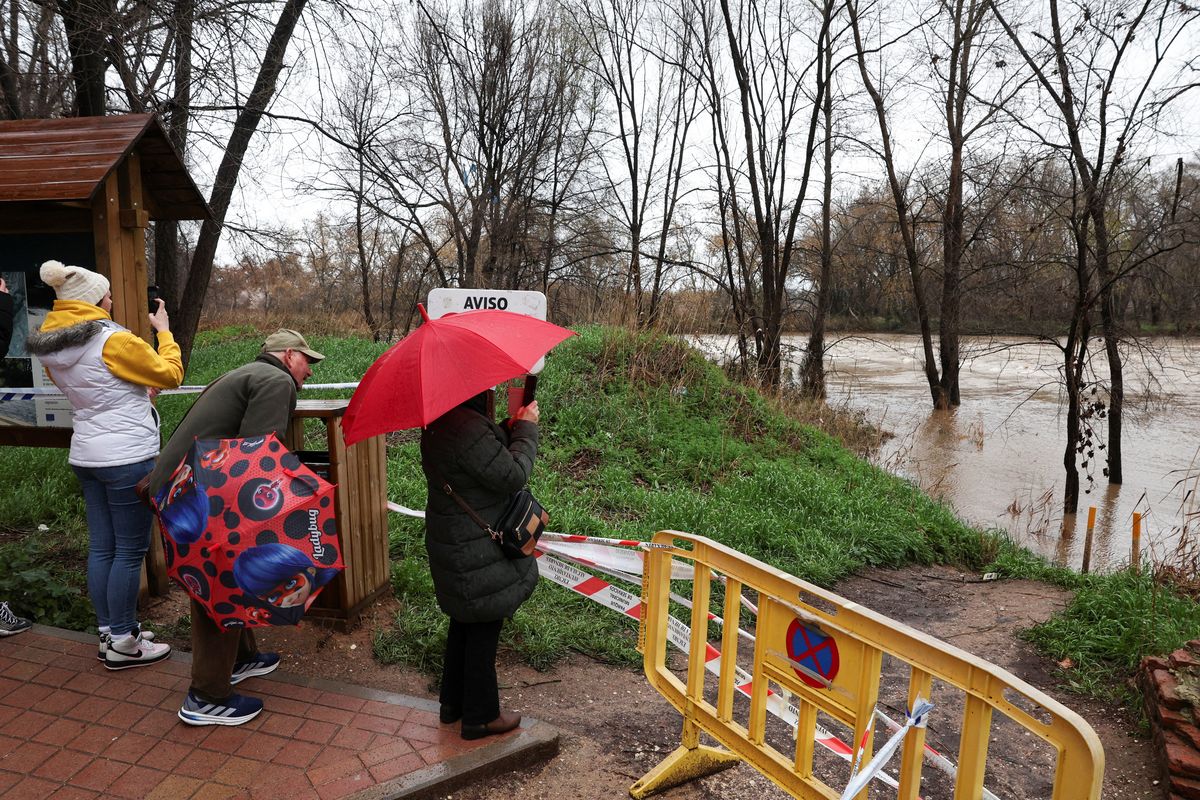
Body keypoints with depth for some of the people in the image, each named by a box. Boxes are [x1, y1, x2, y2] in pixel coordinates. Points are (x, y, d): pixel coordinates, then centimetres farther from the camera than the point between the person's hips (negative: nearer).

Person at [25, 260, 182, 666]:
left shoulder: (52, 348, 7)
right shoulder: (113, 341, -17)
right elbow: (170, 374, -5)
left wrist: (139, 393, 26)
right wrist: (164, 331, 6)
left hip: (85, 456, 8)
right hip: (128, 457, -8)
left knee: (101, 548, 14)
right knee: (130, 552, 2)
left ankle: (109, 633, 25)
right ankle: (122, 644, 11)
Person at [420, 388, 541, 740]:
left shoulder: (440, 421, 5)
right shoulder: (467, 427, -28)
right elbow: (513, 475, -27)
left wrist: (511, 428, -2)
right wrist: (526, 428, -15)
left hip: (453, 543, 10)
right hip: (477, 550, -10)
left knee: (465, 620, 23)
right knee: (484, 627, 5)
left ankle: (453, 702, 38)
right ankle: (481, 716, 22)